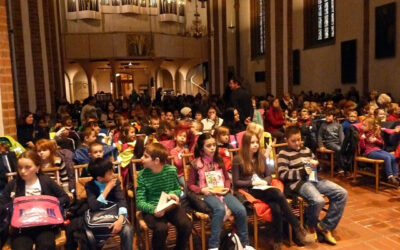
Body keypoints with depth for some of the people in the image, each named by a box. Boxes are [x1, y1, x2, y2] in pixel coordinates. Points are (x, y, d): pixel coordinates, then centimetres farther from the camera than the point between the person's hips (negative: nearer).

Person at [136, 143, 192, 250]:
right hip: (152, 209, -2)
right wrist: (153, 209, -28)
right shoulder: (142, 175, -9)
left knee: (186, 224, -22)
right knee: (161, 228, -32)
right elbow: (140, 202, -9)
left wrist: (173, 194, -13)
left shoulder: (171, 170, -5)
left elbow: (178, 190, 11)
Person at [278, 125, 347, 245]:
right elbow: (282, 174, -10)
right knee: (318, 201, -34)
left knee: (342, 193, -5)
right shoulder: (284, 153, -2)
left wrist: (316, 163, 4)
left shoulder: (306, 150, 20)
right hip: (297, 182, -8)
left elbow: (316, 162, 30)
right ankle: (311, 225, 0)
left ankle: (326, 226, 0)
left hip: (313, 179, 8)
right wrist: (302, 172, -16)